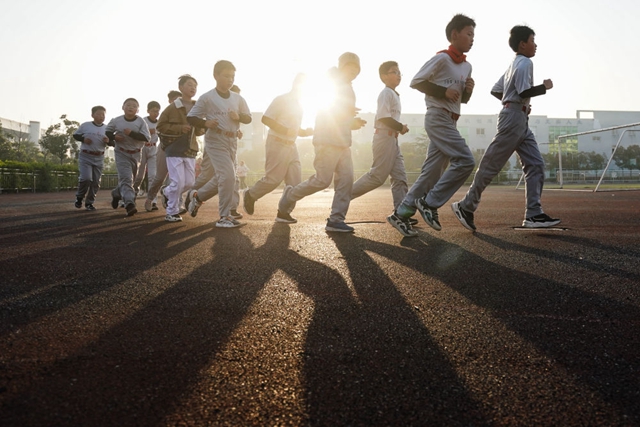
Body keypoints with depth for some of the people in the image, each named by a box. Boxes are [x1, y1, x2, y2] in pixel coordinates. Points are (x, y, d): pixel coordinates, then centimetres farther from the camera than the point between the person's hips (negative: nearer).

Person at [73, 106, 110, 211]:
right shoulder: (85, 125, -1)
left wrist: (108, 141, -14)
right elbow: (75, 135, 7)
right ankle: (79, 197, 10)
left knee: (96, 182, 4)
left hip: (99, 158, 3)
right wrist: (83, 138, -12)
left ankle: (89, 202, 18)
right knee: (86, 178, -16)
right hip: (85, 156, -3)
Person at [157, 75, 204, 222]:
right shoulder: (173, 107, -7)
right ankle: (172, 212, 10)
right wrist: (179, 128, -17)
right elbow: (160, 126, -6)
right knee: (178, 182, -7)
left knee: (190, 182, 6)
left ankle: (166, 192, 34)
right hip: (175, 149, -6)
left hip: (190, 150, 6)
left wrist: (201, 130, -2)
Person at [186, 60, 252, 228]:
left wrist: (238, 117, -8)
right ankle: (224, 217, -7)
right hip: (215, 141, -6)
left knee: (222, 177, 13)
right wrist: (206, 123, -22)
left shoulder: (238, 99, 9)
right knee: (228, 175, -16)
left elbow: (248, 118, 15)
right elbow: (191, 118, -3)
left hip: (232, 142, 7)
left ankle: (197, 197, 38)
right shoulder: (207, 98, -6)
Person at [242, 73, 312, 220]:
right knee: (273, 179, -7)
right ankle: (250, 195, 17)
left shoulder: (299, 104, 17)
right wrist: (286, 131, -22)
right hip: (277, 143, -8)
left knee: (295, 182, 0)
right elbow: (266, 119, -15)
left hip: (291, 146, 8)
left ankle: (283, 212, 6)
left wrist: (307, 132, 3)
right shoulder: (281, 100, -8)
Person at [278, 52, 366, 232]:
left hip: (343, 143, 8)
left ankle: (336, 220, -2)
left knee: (346, 179, -4)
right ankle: (288, 198, 12)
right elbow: (322, 109, -10)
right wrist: (346, 113, -17)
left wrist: (353, 123, 8)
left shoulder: (348, 89, 21)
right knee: (322, 180, -8)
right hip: (327, 141, -8)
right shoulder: (332, 84, -3)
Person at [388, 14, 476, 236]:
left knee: (432, 171, 4)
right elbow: (416, 82, -10)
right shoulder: (442, 58, -8)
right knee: (465, 160, -17)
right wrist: (444, 91, -17)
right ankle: (429, 203, -9)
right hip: (438, 117, -8)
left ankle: (401, 214, 7)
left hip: (449, 121, 8)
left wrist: (468, 90, 1)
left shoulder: (467, 66, 16)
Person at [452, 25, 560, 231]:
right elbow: (524, 92, -19)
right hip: (514, 117, -10)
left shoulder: (514, 64, 21)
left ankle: (533, 214, -2)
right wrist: (545, 86, -4)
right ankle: (466, 206, 0)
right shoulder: (525, 62, -7)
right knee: (492, 164, -7)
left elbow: (495, 90, 22)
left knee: (536, 164, 3)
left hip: (521, 121, 10)